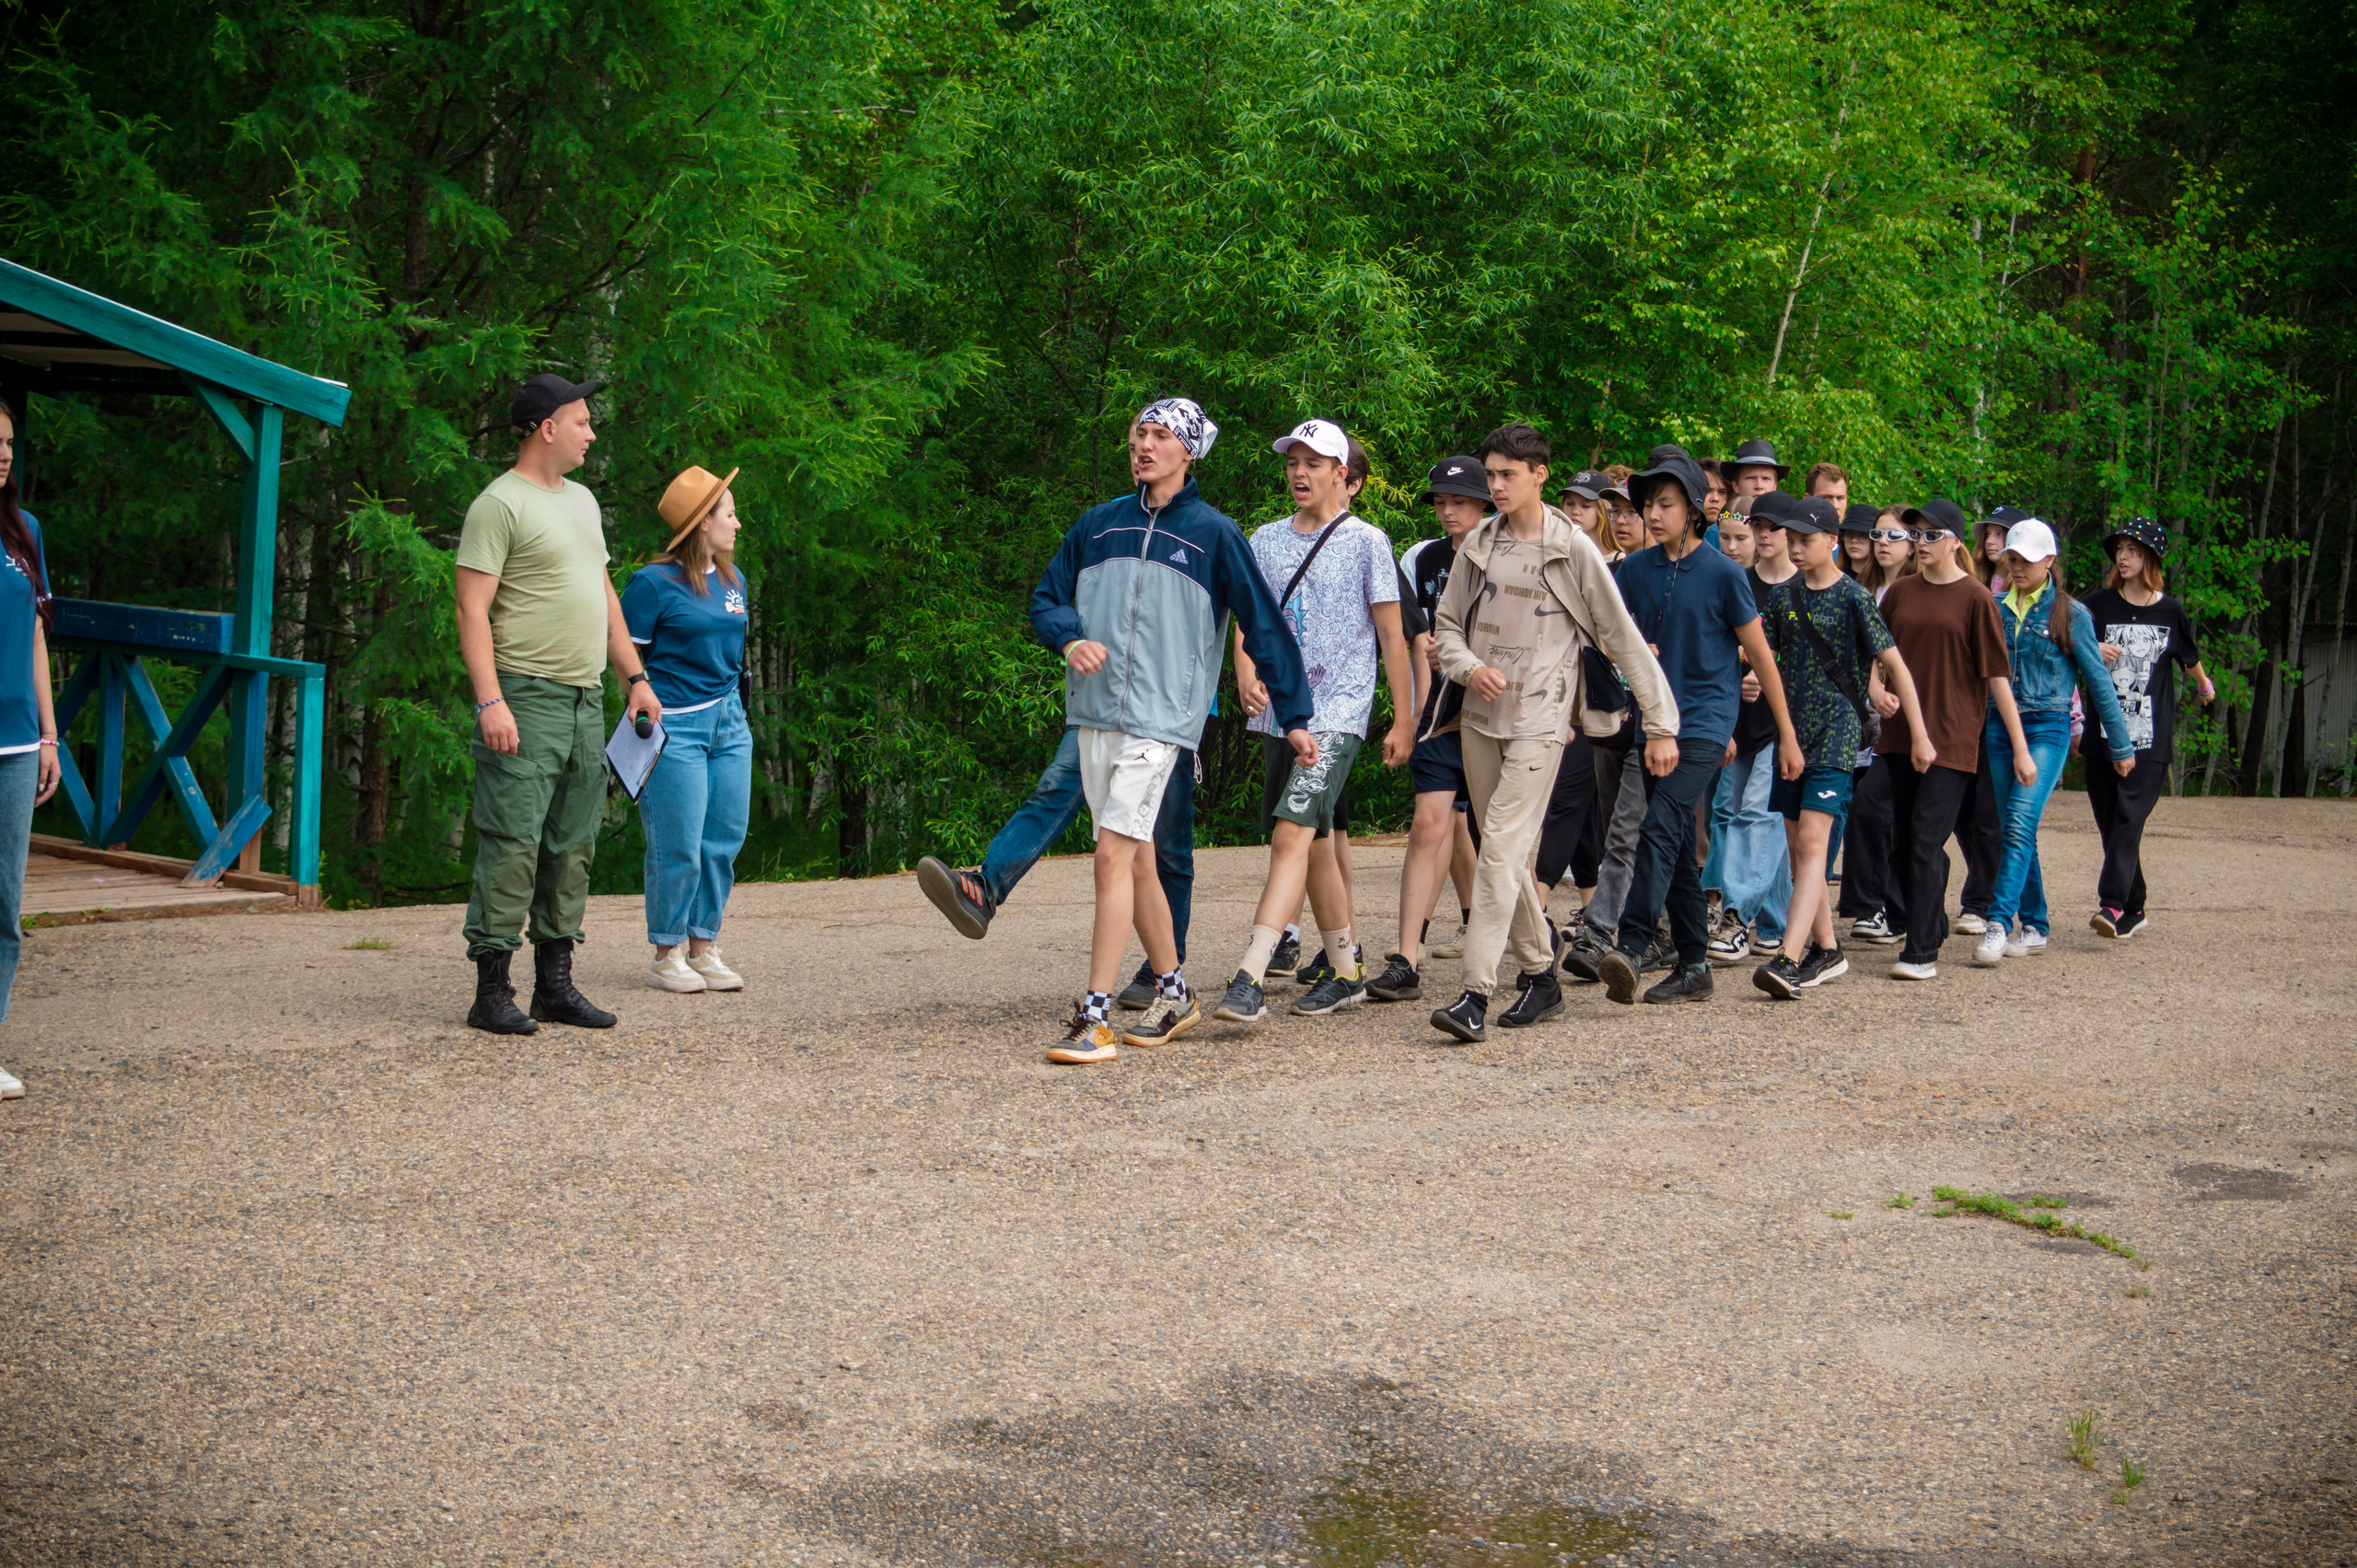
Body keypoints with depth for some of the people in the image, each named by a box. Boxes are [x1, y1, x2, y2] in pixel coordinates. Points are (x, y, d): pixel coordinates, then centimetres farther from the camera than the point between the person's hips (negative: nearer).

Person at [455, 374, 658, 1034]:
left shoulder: (582, 501, 19)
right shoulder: (499, 504, -8)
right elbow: (473, 610, -13)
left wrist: (635, 677, 18)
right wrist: (490, 701, -21)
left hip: (587, 702, 8)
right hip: (527, 701, -8)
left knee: (572, 849, 10)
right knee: (513, 848, -8)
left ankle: (555, 985, 17)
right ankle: (491, 992, -4)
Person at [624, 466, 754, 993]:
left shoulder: (733, 580, 13)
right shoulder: (654, 583, -8)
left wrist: (734, 706, 17)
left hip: (728, 723, 7)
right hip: (675, 728, -7)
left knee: (723, 841, 6)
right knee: (678, 847, -4)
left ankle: (704, 949, 16)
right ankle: (667, 956, 8)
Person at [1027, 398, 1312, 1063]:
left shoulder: (1214, 534, 1)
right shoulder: (1098, 523, 13)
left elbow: (1263, 626, 3)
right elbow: (1047, 597, 16)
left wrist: (1294, 716, 3)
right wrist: (1070, 639, -7)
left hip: (1160, 715, -5)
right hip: (1093, 711, 5)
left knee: (1114, 855, -14)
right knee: (1135, 859, 10)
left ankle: (1094, 1018, -14)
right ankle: (1174, 995, 24)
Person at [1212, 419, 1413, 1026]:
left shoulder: (1366, 541, 0)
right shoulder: (1265, 541, 13)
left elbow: (1392, 636, 1)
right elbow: (1247, 620, 13)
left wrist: (1404, 720, -1)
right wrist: (1246, 673, -8)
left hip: (1337, 713, -6)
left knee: (1291, 835, -18)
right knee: (1312, 841, 11)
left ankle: (1248, 980, -27)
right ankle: (1345, 972, 24)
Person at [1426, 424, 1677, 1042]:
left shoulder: (1574, 549, -4)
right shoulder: (1478, 544, 8)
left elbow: (1624, 639, -1)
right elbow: (1445, 624, 16)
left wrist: (1660, 724, -2)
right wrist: (1469, 667, -7)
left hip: (1539, 718, -5)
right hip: (1479, 715, 5)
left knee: (1501, 848, -16)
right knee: (1508, 854, 10)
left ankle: (1476, 995, -19)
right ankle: (1540, 977, 24)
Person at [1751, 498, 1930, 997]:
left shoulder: (1854, 598, -6)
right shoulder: (1784, 597, 9)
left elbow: (1894, 665, -4)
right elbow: (1769, 660, 15)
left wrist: (1919, 735, -4)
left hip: (1838, 732, -6)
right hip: (1792, 730, 6)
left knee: (1812, 840, -16)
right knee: (1798, 845, 9)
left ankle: (1788, 960, -25)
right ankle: (1826, 951, 23)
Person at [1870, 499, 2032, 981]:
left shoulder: (1974, 598, -3)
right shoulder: (1900, 593, 10)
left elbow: (1998, 675, -4)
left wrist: (2020, 748, -5)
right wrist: (1877, 691, -3)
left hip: (1951, 740, -5)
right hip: (1899, 736, 5)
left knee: (1926, 842, -9)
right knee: (1900, 841, 7)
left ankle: (1923, 953, -6)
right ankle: (1929, 928, 24)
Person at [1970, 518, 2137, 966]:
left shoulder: (2070, 614, 0)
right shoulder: (1996, 610, 10)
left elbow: (2098, 681, 3)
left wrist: (2122, 746, 6)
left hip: (2047, 729, -4)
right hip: (1999, 727, 5)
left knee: (2020, 824, -19)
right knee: (2015, 831, 7)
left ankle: (1999, 923, -25)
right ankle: (2034, 926, 17)